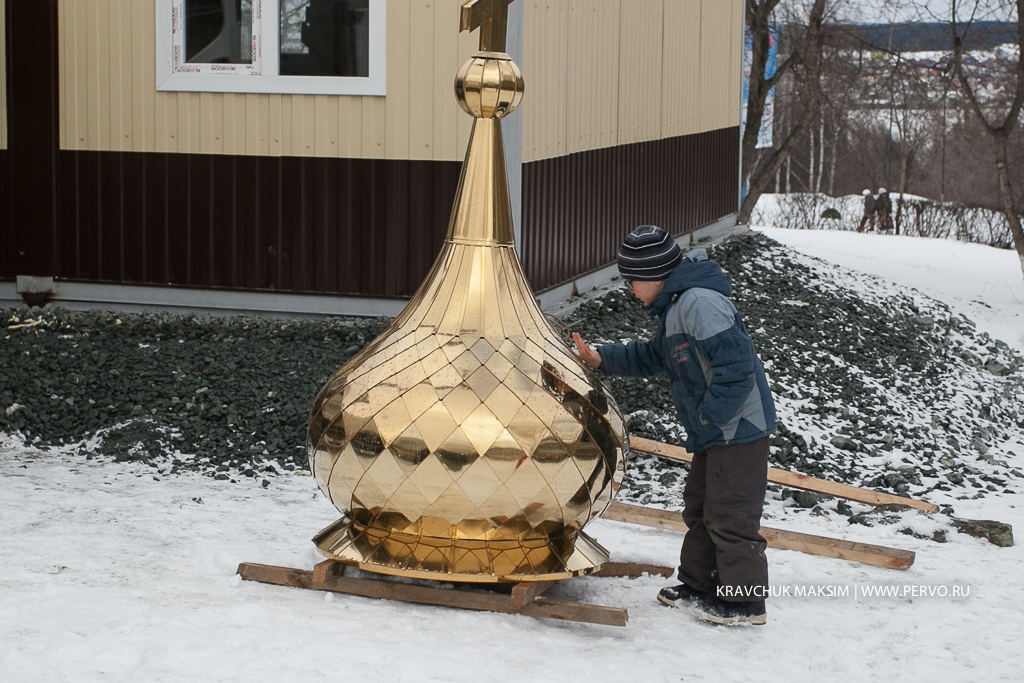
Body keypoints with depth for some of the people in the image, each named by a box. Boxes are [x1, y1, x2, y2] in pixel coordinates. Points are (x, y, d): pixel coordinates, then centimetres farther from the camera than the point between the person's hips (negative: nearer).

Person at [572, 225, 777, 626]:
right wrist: (601, 359, 18)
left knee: (729, 516, -4)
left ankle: (745, 602, 6)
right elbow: (653, 357, 28)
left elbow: (736, 360, -27)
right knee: (699, 506, 20)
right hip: (714, 432, 11)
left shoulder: (699, 302, -21)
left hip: (738, 428, -11)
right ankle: (699, 583, 32)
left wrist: (710, 414, -22)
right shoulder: (675, 307, 14)